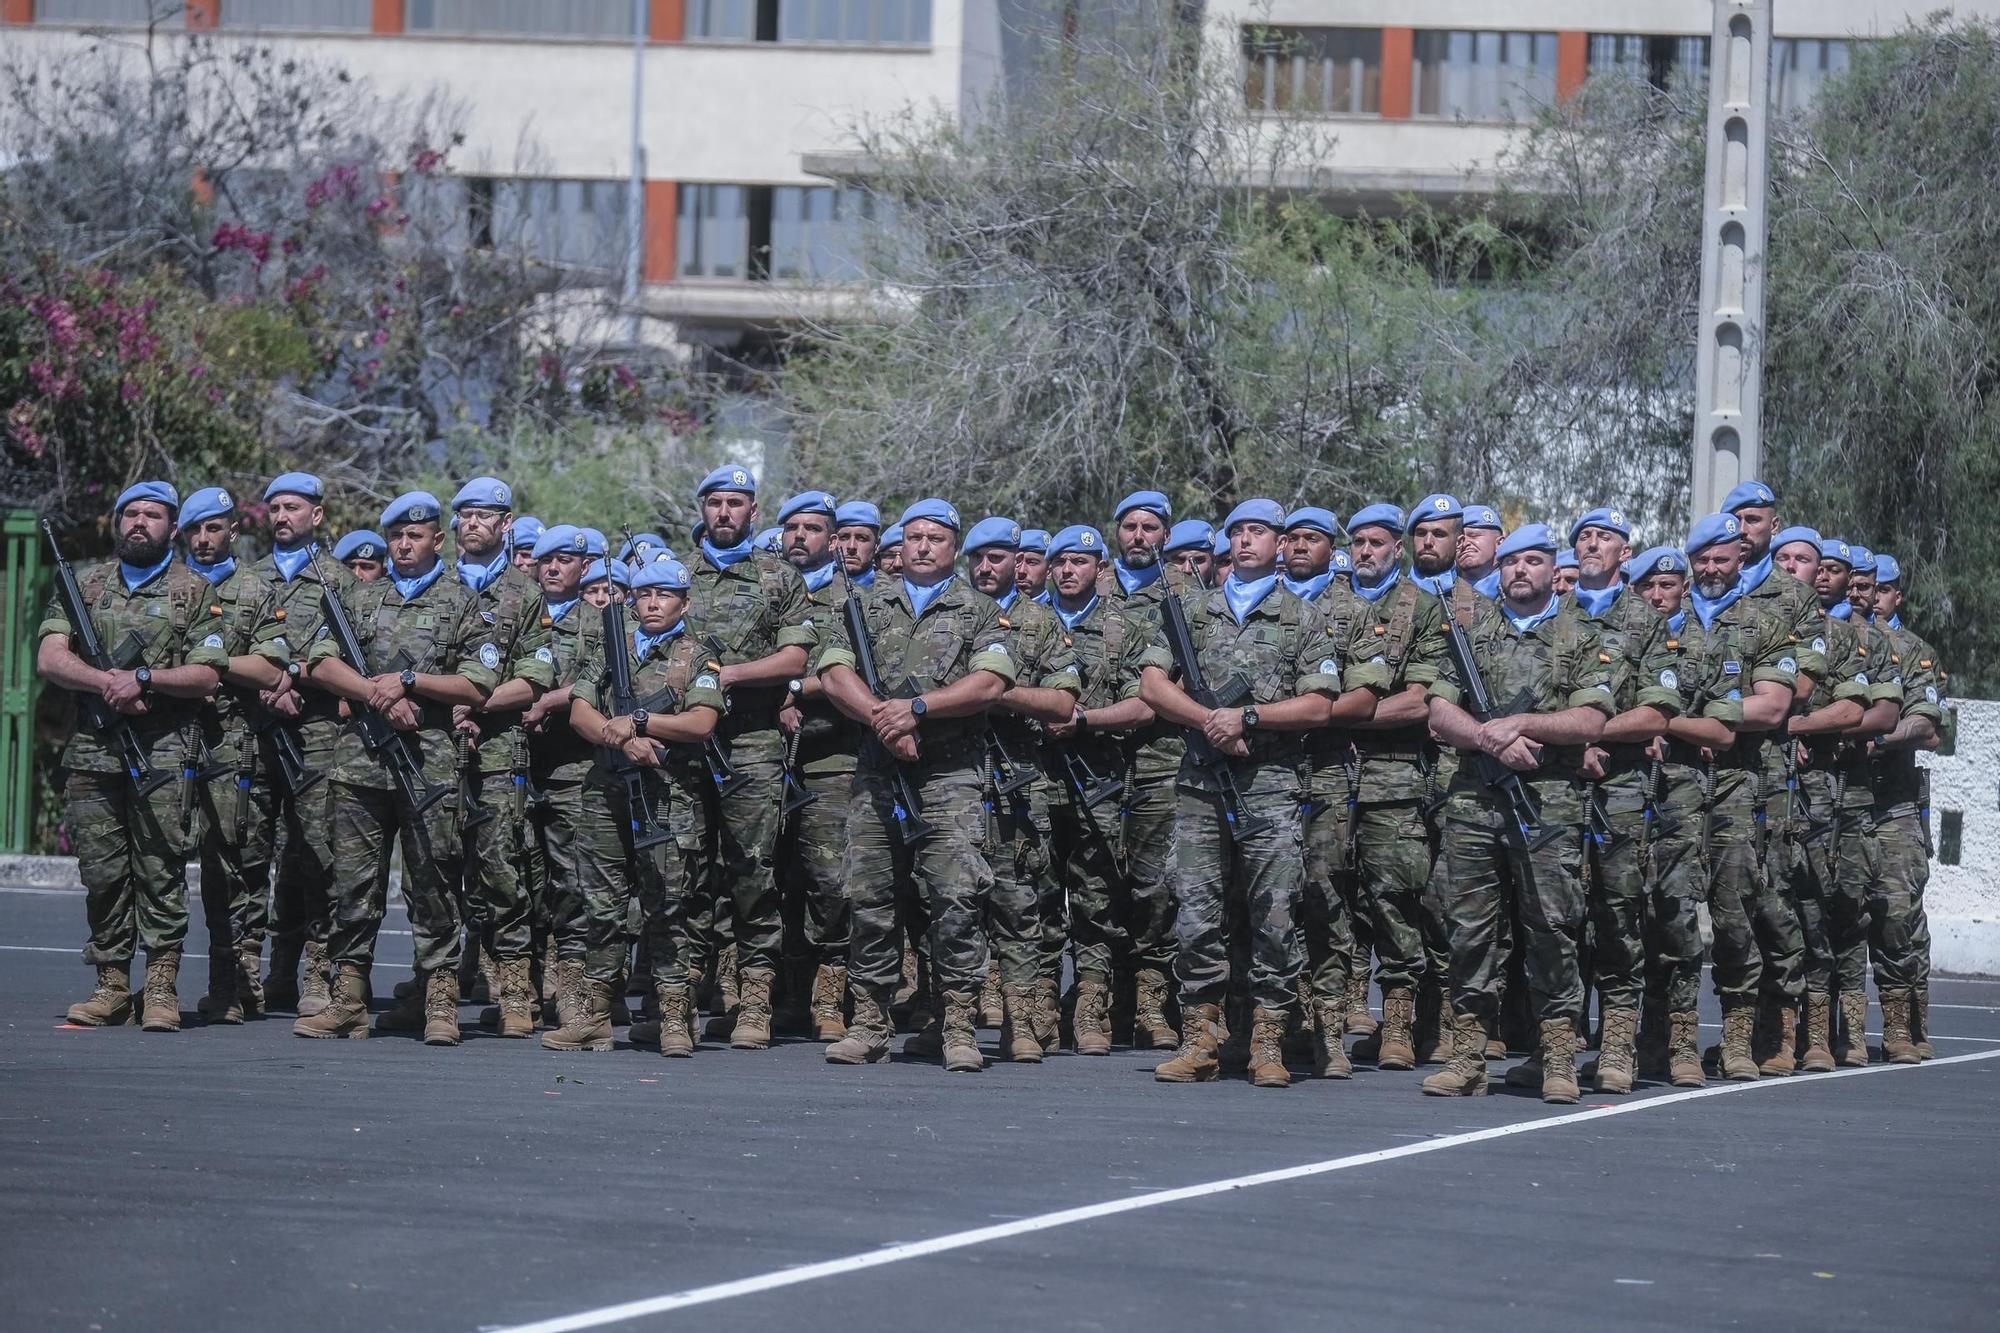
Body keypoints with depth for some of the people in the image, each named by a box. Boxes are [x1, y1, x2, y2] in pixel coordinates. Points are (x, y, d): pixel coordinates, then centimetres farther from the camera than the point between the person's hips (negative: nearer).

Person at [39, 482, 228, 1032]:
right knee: (101, 873, 3)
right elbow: (49, 658, 4)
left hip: (164, 753, -3)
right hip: (90, 753, 3)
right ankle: (112, 985, 10)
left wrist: (143, 678, -13)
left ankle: (161, 989, -2)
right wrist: (107, 683, -12)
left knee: (161, 872, -6)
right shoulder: (85, 585, 15)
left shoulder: (195, 590, 7)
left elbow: (207, 676, -1)